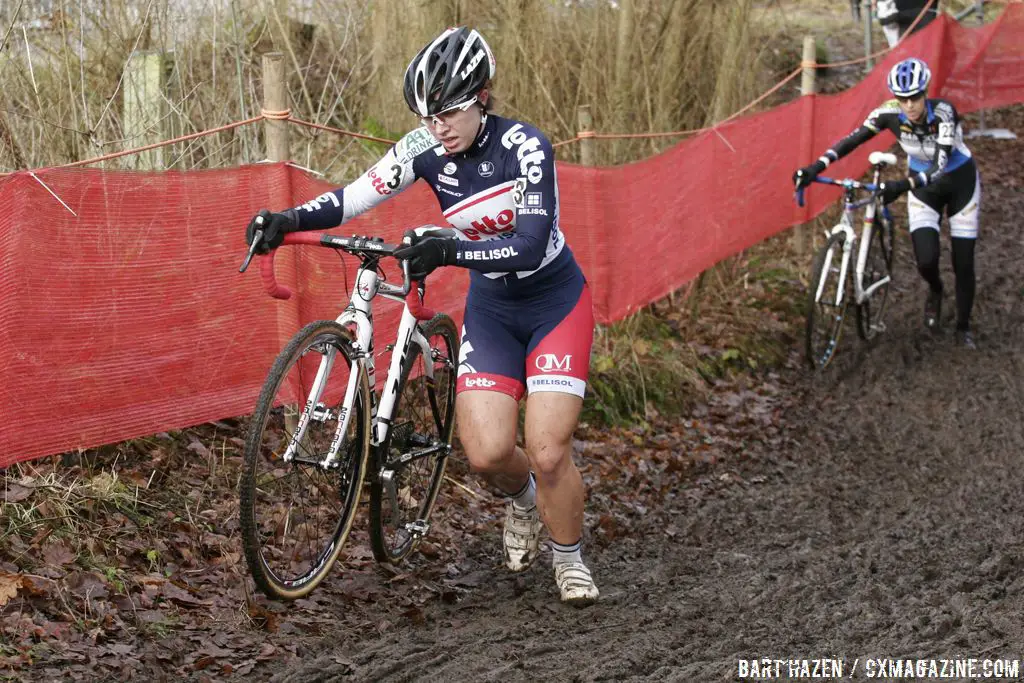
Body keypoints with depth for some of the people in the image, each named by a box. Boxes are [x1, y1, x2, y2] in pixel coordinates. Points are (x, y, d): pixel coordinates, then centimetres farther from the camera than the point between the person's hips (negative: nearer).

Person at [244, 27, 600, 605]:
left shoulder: (524, 146, -24)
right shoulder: (426, 149, -11)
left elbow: (530, 246, -32)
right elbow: (355, 198, -13)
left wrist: (448, 251, -44)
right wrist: (290, 220, -29)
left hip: (556, 302, -4)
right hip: (491, 307, 4)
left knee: (548, 453, -14)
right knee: (487, 452, -11)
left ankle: (570, 559, 13)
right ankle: (523, 500, 25)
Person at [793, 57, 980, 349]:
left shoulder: (943, 113, -33)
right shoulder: (891, 113, -23)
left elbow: (940, 165, -42)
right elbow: (853, 139, -21)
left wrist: (902, 185, -57)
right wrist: (816, 167, -33)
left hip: (960, 181, -2)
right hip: (923, 185, 3)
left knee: (963, 264, 0)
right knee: (926, 260, -14)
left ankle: (963, 327, 23)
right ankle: (935, 291, 23)